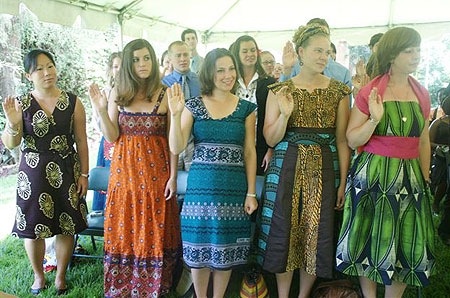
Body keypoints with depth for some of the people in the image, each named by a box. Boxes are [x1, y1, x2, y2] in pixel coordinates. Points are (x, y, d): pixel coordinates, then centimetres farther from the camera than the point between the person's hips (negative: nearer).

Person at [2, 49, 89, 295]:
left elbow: (81, 141, 1)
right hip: (33, 173, 0)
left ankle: (61, 276, 28)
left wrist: (84, 174, -1)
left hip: (66, 172, 0)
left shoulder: (72, 102, -2)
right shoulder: (20, 104, -1)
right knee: (33, 227, 7)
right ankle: (38, 276, 31)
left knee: (66, 226, 6)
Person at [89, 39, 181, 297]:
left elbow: (173, 139, -3)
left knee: (154, 229, 6)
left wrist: (173, 176, -6)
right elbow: (112, 137, 1)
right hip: (125, 169, 2)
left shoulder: (165, 94, -3)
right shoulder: (118, 93, 3)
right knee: (124, 227, 10)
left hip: (155, 168, -2)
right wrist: (101, 110, -14)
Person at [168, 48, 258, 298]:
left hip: (234, 186, 1)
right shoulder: (194, 105, 2)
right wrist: (176, 114, -17)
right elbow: (176, 148, -5)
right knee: (200, 245, 8)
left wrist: (251, 193, 0)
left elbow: (250, 152, 4)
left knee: (226, 248, 10)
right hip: (201, 184, 0)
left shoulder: (246, 108, 4)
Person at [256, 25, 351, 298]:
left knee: (316, 234, 6)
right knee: (284, 232, 4)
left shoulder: (339, 91, 4)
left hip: (325, 169, 1)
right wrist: (285, 114, -19)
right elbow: (270, 139, -2)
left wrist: (343, 181, -1)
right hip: (287, 168, -1)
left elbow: (342, 140, 2)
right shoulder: (280, 90, 1)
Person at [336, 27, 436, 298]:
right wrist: (374, 120, -21)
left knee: (408, 246, 8)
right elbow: (352, 140, -5)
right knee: (371, 242, 6)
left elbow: (423, 142, 14)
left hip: (410, 176, 4)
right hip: (373, 175, -4)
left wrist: (425, 180, 13)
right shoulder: (369, 93, -5)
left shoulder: (421, 94, 8)